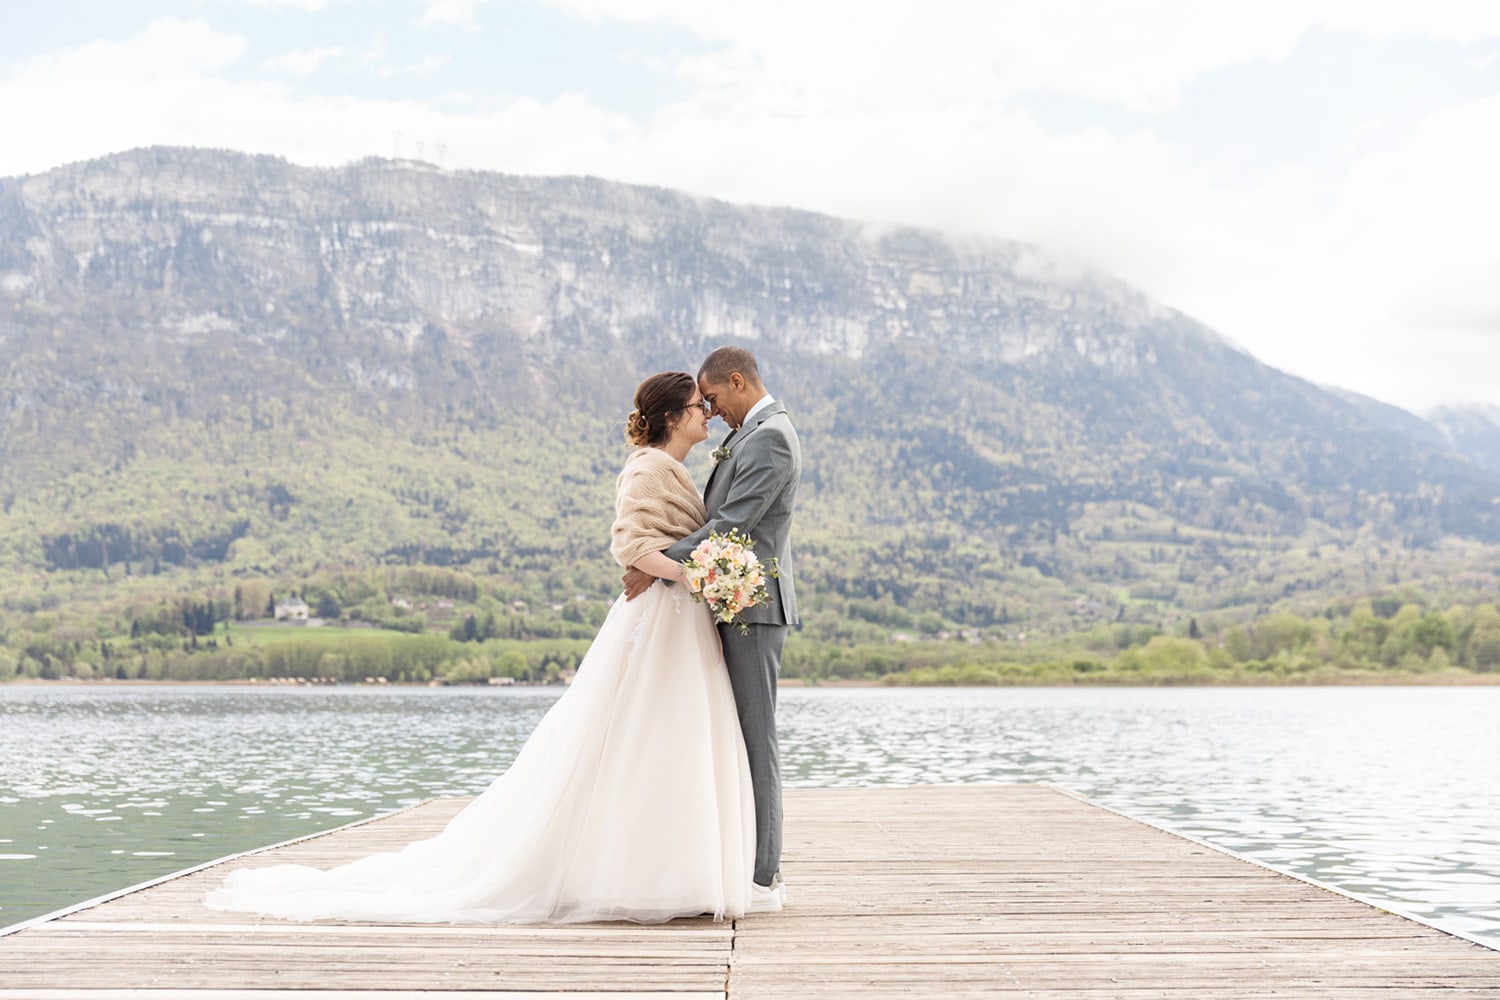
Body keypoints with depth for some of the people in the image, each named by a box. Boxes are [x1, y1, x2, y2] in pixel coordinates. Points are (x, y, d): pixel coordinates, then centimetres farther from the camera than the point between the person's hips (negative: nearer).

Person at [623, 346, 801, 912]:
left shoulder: (769, 437, -13)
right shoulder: (751, 436, 20)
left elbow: (732, 524, -20)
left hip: (752, 606, -10)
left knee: (753, 739, -7)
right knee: (741, 738, 11)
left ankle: (762, 880, -3)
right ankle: (756, 869, 17)